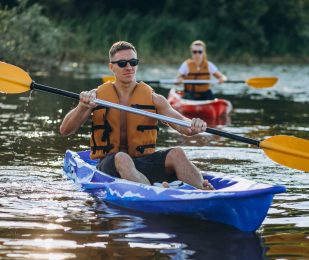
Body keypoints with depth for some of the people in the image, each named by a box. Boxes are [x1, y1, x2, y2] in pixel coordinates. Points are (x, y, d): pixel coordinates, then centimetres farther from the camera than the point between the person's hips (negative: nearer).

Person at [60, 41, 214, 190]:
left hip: (143, 162, 2)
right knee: (122, 158, -37)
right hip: (110, 165, -2)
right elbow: (65, 131, -1)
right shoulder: (97, 97, 7)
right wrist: (82, 107, -20)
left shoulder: (154, 99, 9)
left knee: (176, 153, -26)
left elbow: (181, 124, -5)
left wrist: (194, 125, -30)